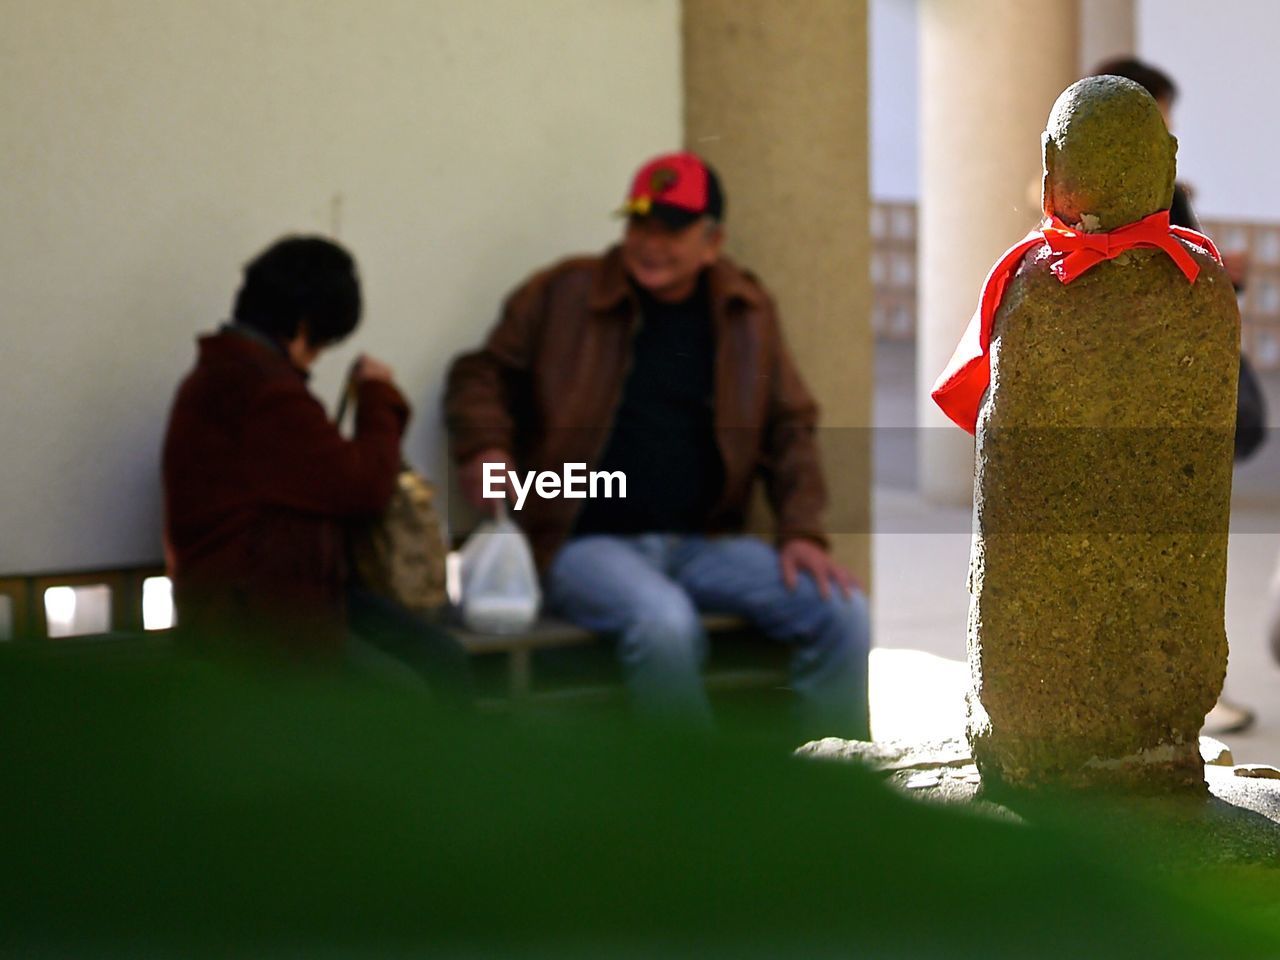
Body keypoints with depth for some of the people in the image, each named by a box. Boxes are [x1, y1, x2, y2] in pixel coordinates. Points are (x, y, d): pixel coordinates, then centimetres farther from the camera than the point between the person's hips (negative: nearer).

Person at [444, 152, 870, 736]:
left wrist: (801, 531, 0)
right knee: (664, 621, -37)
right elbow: (481, 373, 9)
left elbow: (789, 428, 14)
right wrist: (483, 443, -12)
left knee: (841, 612, -16)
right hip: (586, 541, -4)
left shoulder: (747, 314, 11)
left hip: (702, 542, 4)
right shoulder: (564, 295, 1)